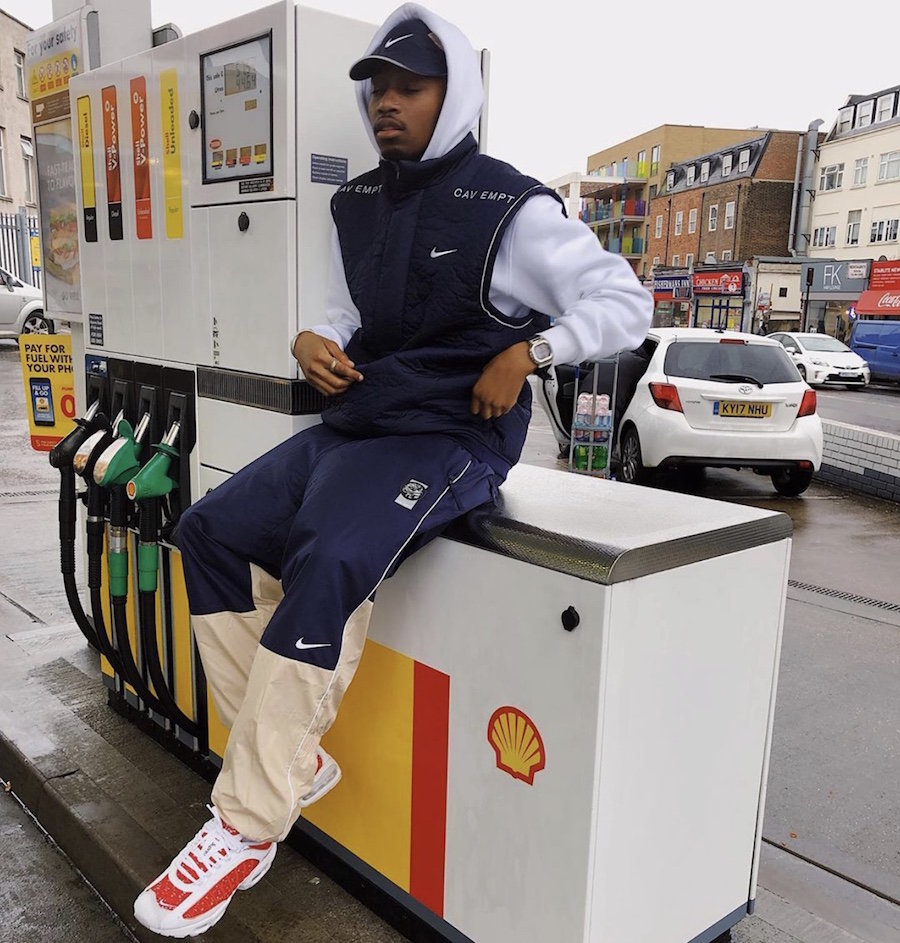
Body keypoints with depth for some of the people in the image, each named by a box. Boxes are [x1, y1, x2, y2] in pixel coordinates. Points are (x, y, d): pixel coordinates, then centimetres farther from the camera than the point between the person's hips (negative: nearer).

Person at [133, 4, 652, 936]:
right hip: (354, 421, 8)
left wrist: (527, 349, -17)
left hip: (452, 438, -7)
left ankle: (249, 825, -16)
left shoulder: (511, 208, -5)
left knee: (326, 563, -30)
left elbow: (626, 304, -4)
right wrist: (313, 342, -2)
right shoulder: (356, 204, 15)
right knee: (210, 531, -6)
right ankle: (290, 758, -1)